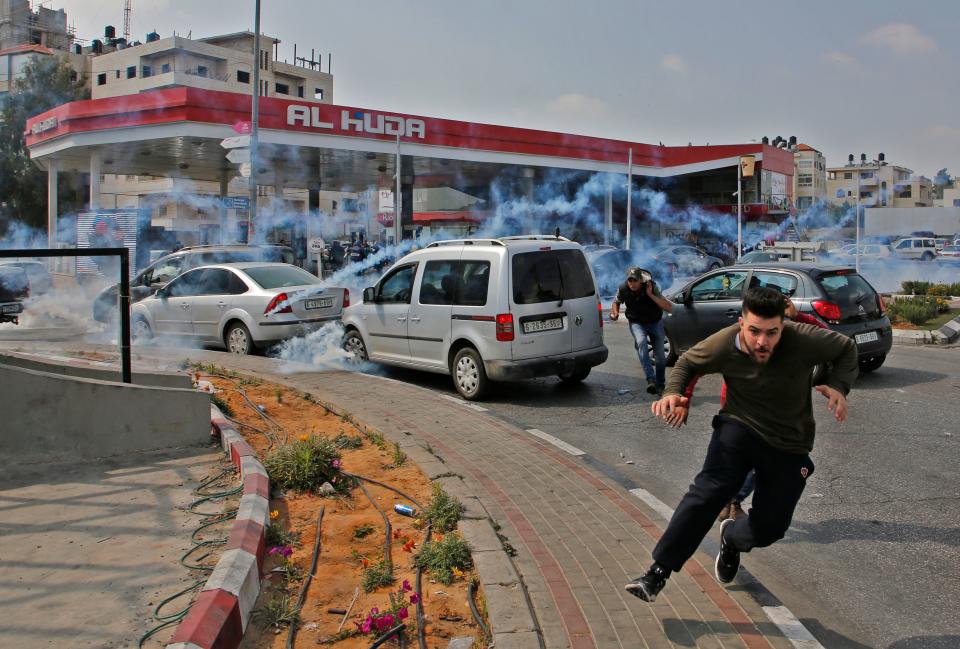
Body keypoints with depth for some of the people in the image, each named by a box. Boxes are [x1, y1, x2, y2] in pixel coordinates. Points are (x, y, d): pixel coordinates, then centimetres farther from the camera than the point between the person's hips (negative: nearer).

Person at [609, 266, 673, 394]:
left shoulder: (651, 287, -23)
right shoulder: (623, 289, -17)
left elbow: (669, 307, -28)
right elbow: (616, 302, 8)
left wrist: (651, 295, -35)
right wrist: (615, 312, -14)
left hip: (655, 322, 0)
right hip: (636, 323, 0)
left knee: (660, 355, -1)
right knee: (641, 342, -31)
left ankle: (660, 384, 23)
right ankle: (651, 380, -38)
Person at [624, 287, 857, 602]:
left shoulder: (804, 341, -23)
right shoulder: (723, 345, -19)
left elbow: (847, 349, -3)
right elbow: (687, 362, 2)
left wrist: (838, 387, -20)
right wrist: (673, 392, -17)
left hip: (788, 445, 1)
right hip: (739, 427, -1)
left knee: (770, 527, 4)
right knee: (709, 491, -25)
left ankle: (732, 538, 42)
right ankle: (658, 572, -20)